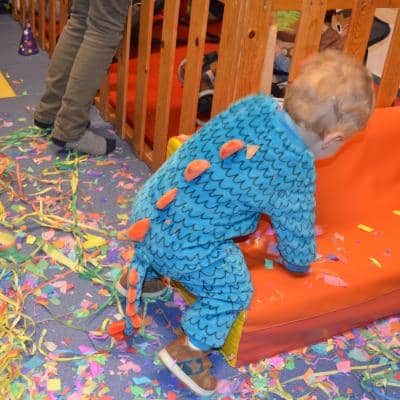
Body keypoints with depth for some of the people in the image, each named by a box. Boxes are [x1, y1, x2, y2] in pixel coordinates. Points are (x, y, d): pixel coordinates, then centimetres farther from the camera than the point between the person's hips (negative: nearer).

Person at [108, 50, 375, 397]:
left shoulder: (257, 104, -5)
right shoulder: (296, 169, -20)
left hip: (147, 208, 8)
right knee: (233, 288, 9)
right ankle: (188, 351, 17)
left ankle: (141, 275, 62)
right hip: (181, 245, -7)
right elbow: (296, 228, -4)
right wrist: (300, 262, 17)